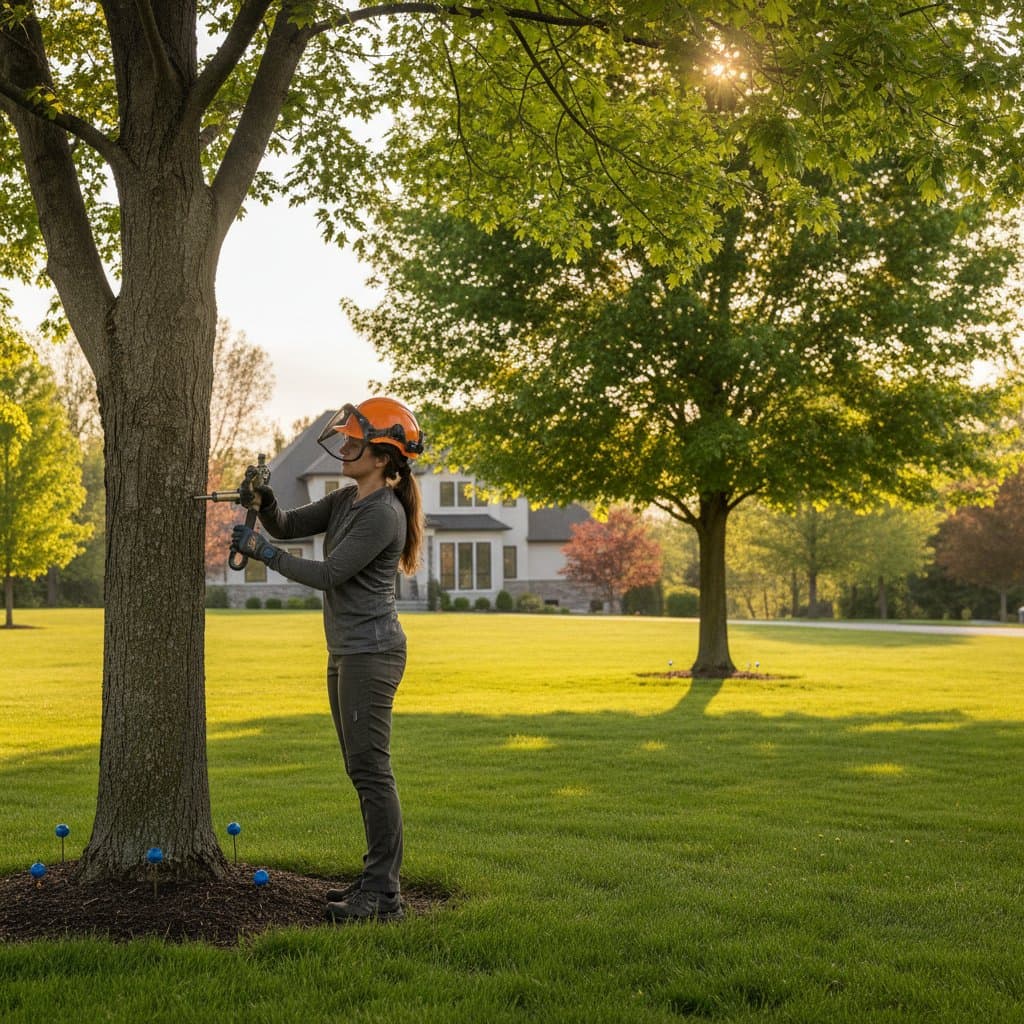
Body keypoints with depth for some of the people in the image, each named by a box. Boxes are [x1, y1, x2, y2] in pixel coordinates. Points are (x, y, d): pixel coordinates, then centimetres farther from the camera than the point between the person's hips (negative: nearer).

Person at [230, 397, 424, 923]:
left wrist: (263, 551, -13)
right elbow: (287, 526, 15)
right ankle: (377, 879, 20)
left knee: (371, 768, -9)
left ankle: (383, 896, -5)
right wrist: (266, 501, -6)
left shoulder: (383, 514, -16)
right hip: (346, 652, 10)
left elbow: (329, 574, -18)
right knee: (362, 770, 13)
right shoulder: (345, 501, 13)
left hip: (371, 651, -10)